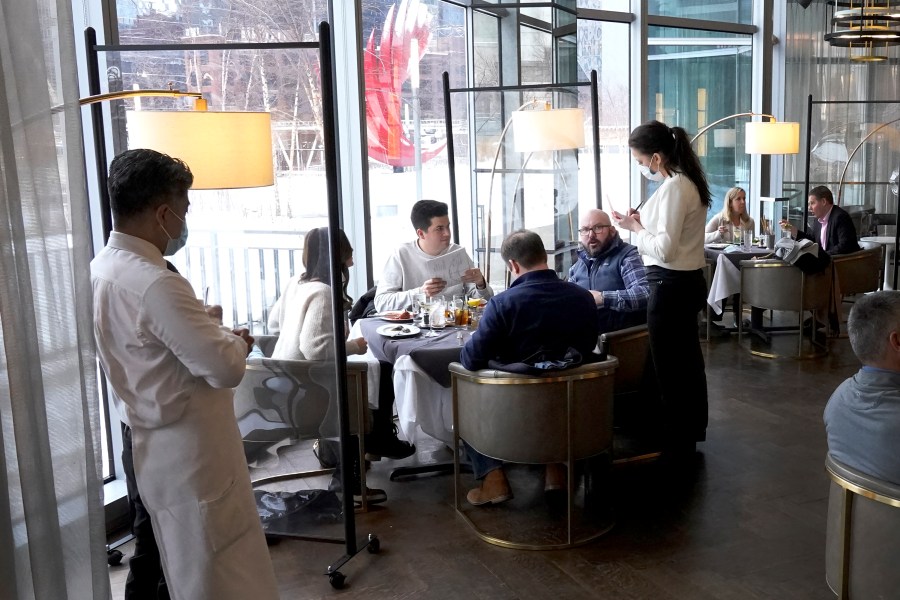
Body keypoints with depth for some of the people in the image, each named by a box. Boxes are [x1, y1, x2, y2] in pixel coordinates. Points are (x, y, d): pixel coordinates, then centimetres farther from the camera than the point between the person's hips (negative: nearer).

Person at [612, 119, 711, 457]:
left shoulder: (673, 187, -20)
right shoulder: (687, 182, 11)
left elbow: (664, 249, -23)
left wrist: (635, 227, -9)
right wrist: (643, 223, 3)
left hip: (670, 286, -10)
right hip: (687, 282, 10)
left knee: (669, 366, 2)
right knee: (687, 361, 21)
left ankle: (676, 444, 15)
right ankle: (691, 430, 36)